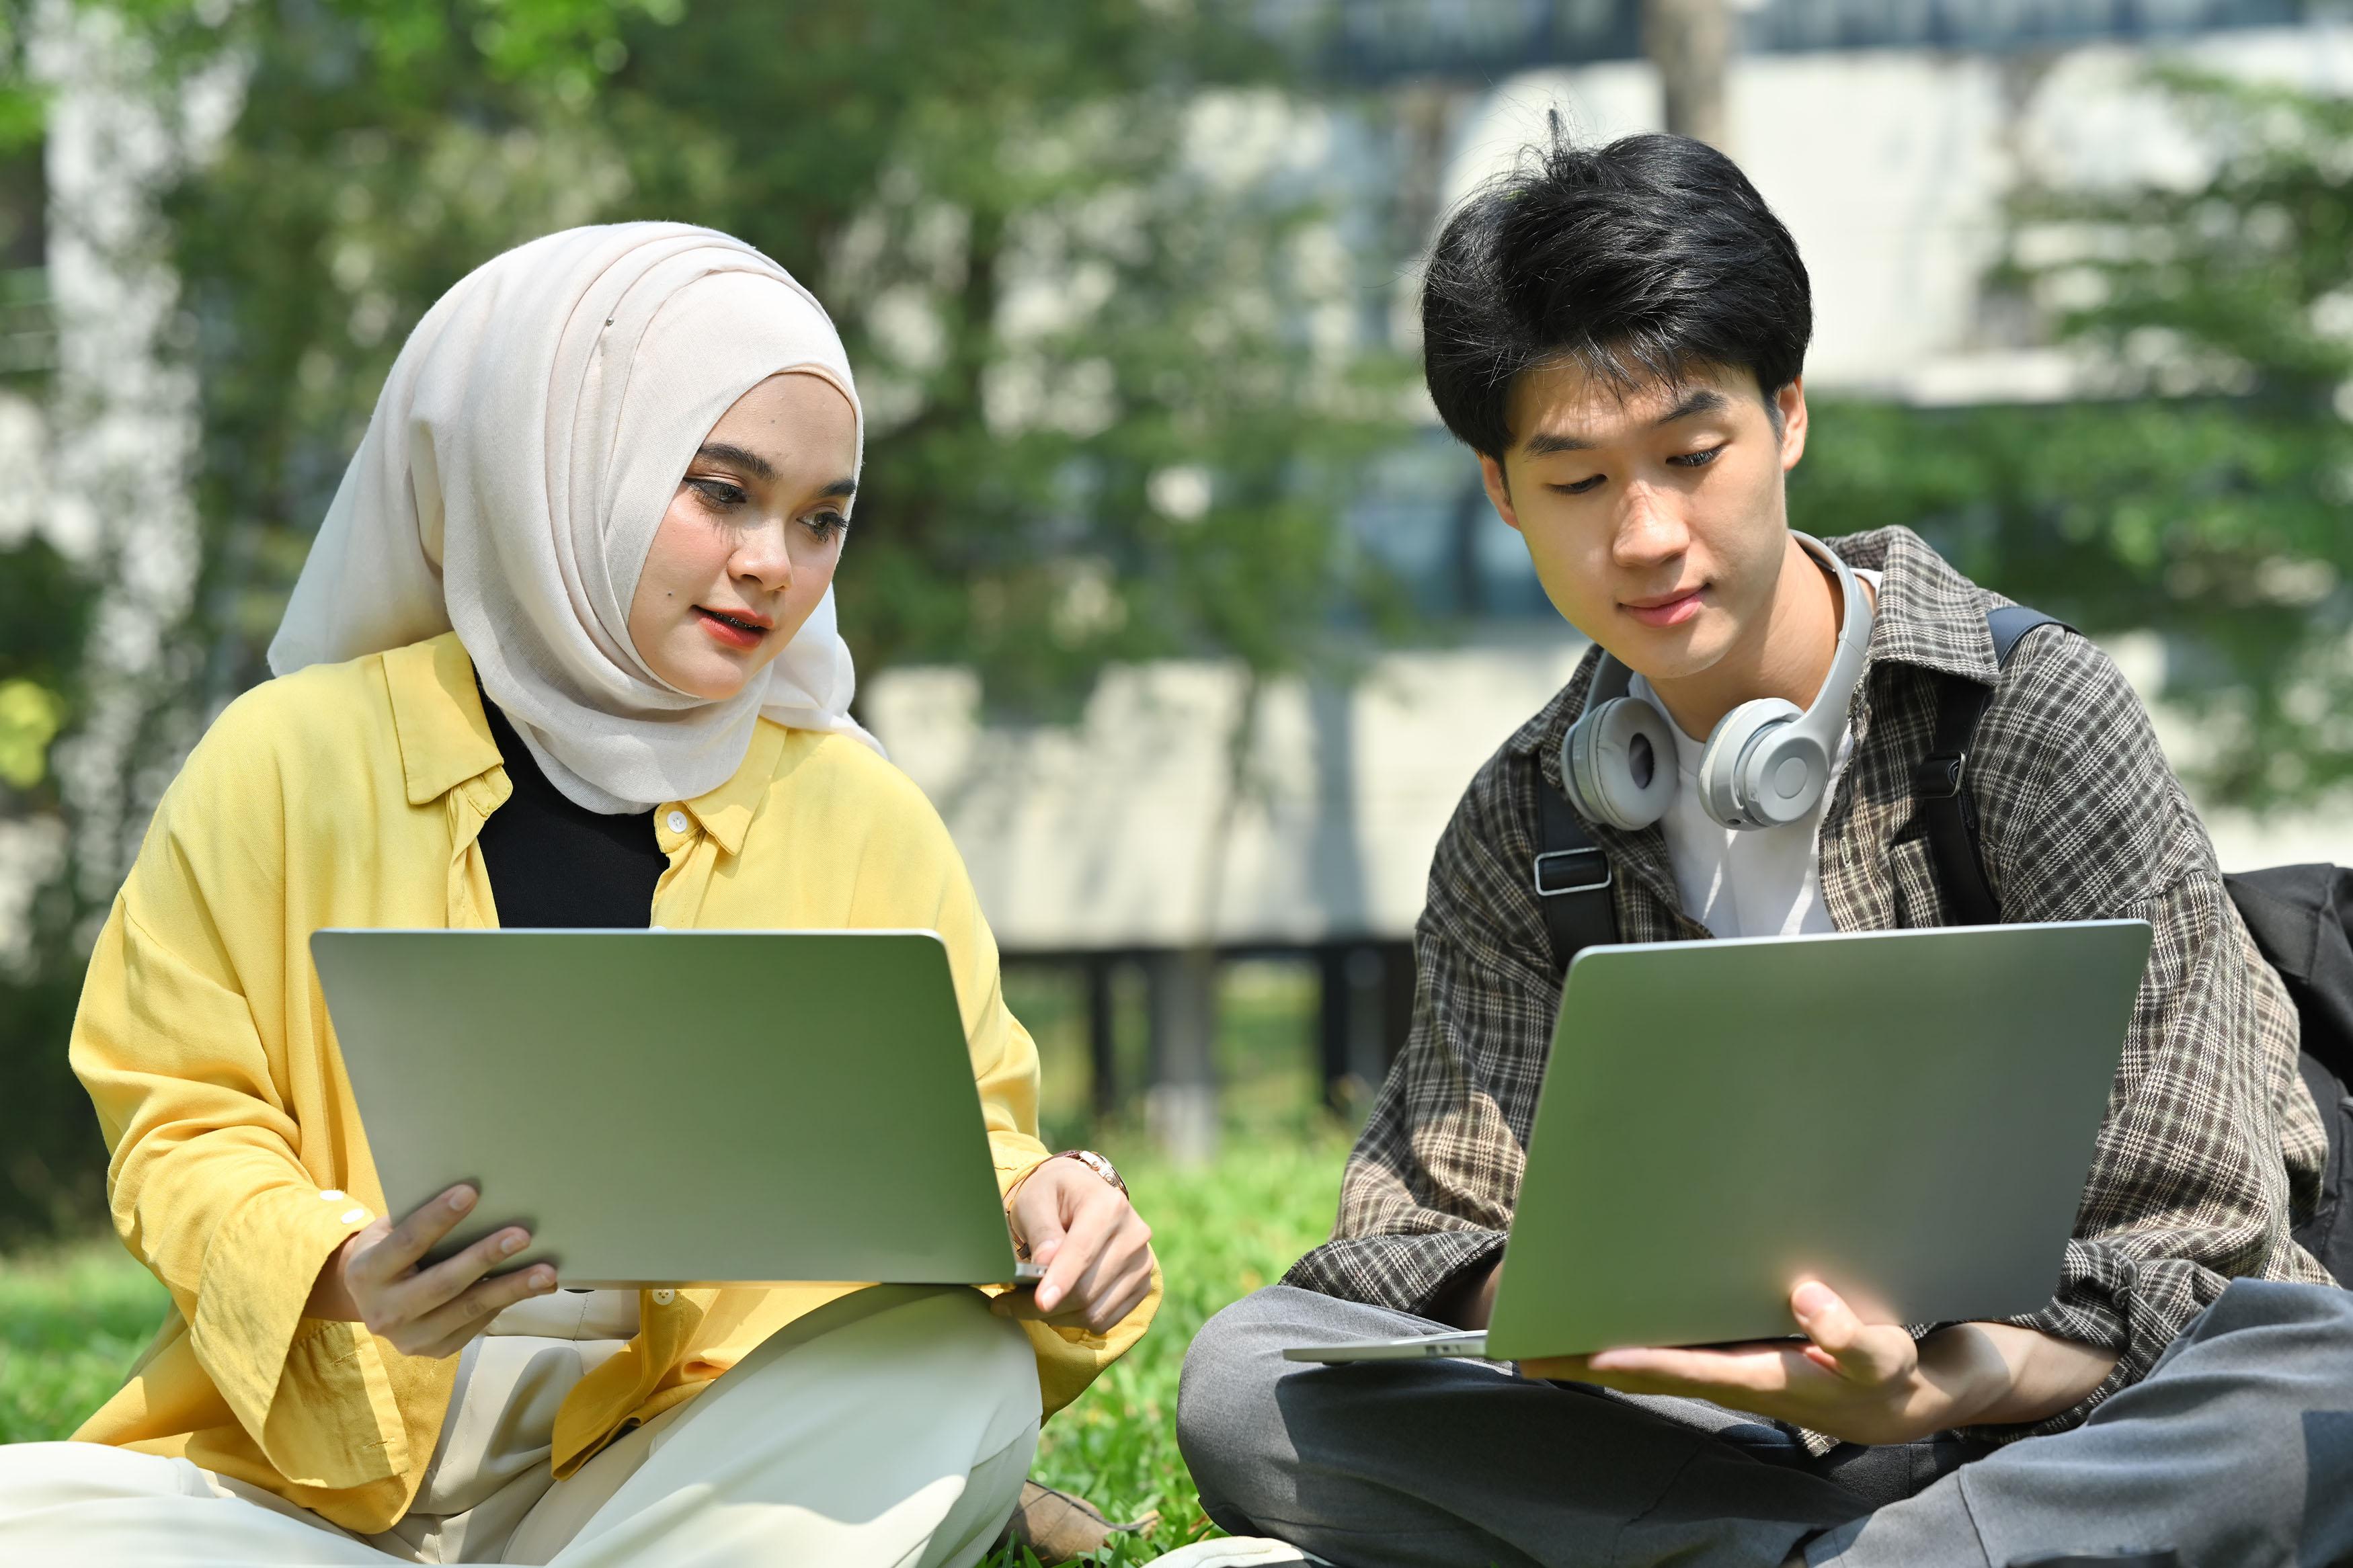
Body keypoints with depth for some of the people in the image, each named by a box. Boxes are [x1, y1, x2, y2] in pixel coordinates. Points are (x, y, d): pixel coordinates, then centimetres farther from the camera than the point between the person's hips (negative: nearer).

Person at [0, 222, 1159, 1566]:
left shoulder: (861, 817, 9)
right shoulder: (297, 762, 3)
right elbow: (183, 1123, 4)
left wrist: (1039, 1209, -14)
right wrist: (329, 1271, -18)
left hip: (692, 1460, 2)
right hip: (323, 1454, -2)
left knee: (967, 1373, -29)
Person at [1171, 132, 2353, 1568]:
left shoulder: (2039, 722, -6)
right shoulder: (1523, 830, 7)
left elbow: (2170, 1263, -10)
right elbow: (1440, 1234, 3)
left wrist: (1932, 1386, -32)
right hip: (1742, 1431, 3)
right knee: (1250, 1379, -19)